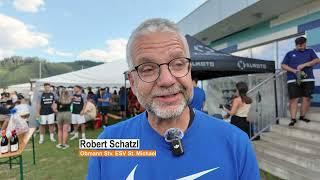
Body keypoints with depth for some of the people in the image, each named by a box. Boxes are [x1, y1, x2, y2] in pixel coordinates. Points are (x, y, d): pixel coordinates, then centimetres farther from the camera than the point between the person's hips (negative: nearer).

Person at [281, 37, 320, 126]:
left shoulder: (310, 51, 18)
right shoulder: (290, 54, 14)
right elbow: (283, 65, 6)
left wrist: (304, 65, -11)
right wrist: (293, 70, -10)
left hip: (308, 79, 2)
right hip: (293, 80, -2)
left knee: (306, 98, 1)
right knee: (293, 99, -7)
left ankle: (302, 116, 12)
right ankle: (293, 118, -5)